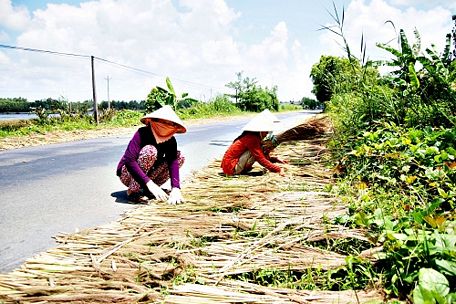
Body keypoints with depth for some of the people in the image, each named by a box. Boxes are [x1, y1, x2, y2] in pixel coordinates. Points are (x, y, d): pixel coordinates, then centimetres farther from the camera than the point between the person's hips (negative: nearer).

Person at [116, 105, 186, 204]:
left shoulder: (171, 141, -10)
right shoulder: (142, 133, -24)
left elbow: (173, 163, -23)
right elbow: (129, 160, -35)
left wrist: (175, 189, -39)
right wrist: (150, 184, -45)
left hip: (148, 174, 5)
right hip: (127, 174, -5)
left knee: (179, 156, -11)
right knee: (150, 150, -32)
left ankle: (148, 190, -5)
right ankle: (133, 192, -19)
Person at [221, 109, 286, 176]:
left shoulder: (256, 138, 11)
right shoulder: (251, 139, -19)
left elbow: (262, 155, 15)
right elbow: (261, 159, -22)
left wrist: (276, 159, 1)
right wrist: (278, 170, -21)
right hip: (230, 168, -10)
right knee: (255, 152, -17)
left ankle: (243, 169, 6)